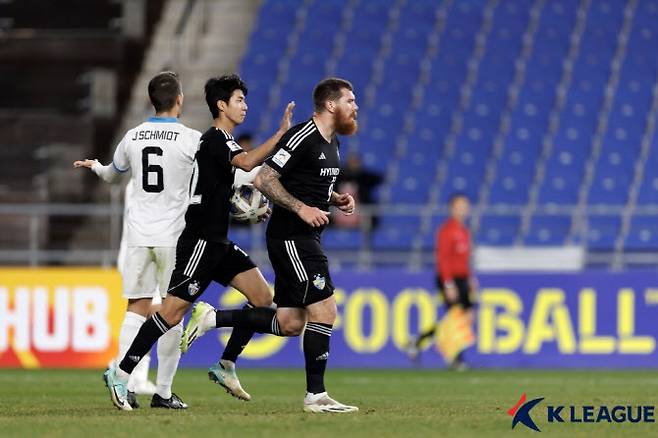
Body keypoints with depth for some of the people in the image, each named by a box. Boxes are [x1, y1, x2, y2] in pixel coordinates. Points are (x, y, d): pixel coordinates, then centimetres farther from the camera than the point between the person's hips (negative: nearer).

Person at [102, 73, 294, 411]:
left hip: (218, 243, 10)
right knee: (172, 311, -13)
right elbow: (247, 162, -31)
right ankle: (121, 373, -8)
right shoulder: (215, 139, -12)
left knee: (263, 298, 3)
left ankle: (226, 367, 10)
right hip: (200, 241, -10)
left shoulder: (222, 141, 19)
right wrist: (281, 134, -29)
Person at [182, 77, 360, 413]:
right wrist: (302, 208, -22)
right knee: (324, 310, -11)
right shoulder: (301, 137, -15)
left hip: (305, 239, 10)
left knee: (288, 323, 8)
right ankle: (316, 395, -6)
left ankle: (211, 318, 17)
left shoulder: (331, 142, 15)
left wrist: (335, 199, 9)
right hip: (291, 238, -10)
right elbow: (264, 180, -17)